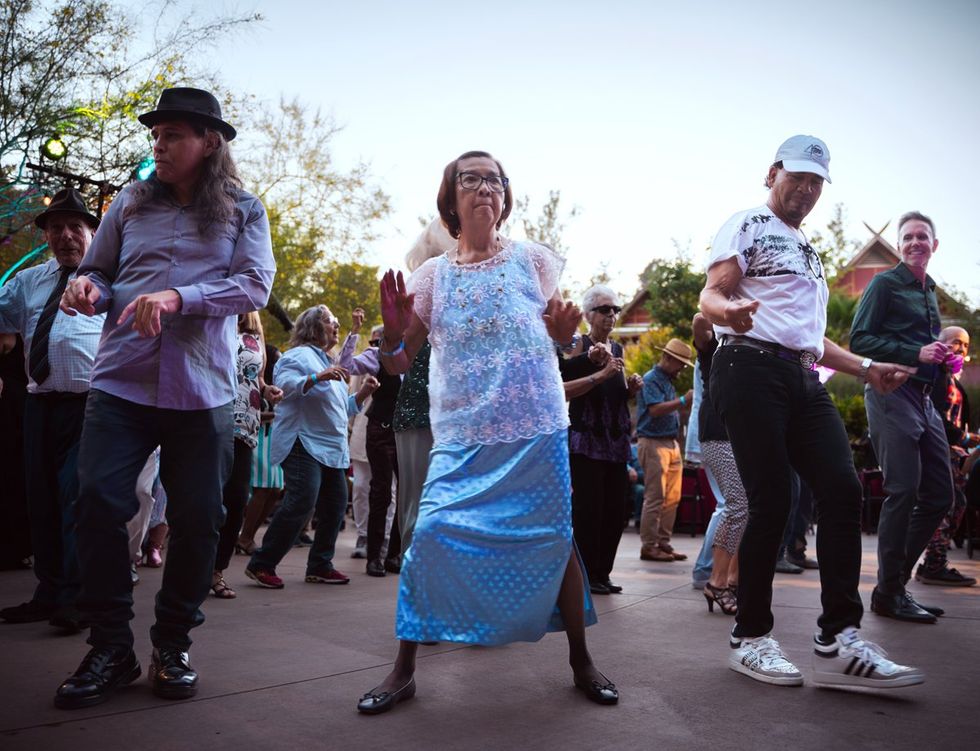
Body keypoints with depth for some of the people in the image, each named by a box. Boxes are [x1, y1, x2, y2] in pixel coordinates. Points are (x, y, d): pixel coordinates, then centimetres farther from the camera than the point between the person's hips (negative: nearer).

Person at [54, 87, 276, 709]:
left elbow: (255, 285, -7)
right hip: (121, 379, 2)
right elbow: (100, 272, 18)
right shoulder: (131, 203, 12)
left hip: (203, 389, -1)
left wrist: (179, 296, -21)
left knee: (197, 518, 2)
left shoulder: (243, 210, 5)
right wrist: (88, 287, -7)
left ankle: (174, 645, 20)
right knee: (99, 501, -7)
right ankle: (111, 647, 9)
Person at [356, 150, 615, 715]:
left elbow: (561, 338, 14)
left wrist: (566, 331, -10)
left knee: (554, 539, 3)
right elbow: (399, 365, 8)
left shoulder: (532, 259, 6)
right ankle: (404, 671, 6)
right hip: (462, 436, 0)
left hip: (537, 430, 0)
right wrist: (393, 333, -15)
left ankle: (581, 660, 24)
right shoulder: (432, 275, 6)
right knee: (432, 534, -11)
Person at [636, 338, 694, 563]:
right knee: (655, 498, -7)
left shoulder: (668, 380, 20)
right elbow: (655, 409, -20)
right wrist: (683, 401, -22)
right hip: (654, 443, -9)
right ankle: (648, 546, -2)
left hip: (671, 442, 9)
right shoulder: (651, 379, -8)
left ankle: (663, 543, 13)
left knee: (672, 497, 7)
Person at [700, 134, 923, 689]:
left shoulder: (808, 251, 31)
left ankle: (838, 641, -4)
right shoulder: (748, 226, 7)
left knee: (843, 490, -7)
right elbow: (711, 296, -8)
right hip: (752, 368, -8)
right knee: (772, 499, -11)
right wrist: (730, 309, -31)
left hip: (805, 381, 8)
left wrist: (865, 367, 24)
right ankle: (752, 638, 2)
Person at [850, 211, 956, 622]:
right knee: (903, 491, -10)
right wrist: (916, 353, -18)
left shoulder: (929, 291, 20)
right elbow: (859, 340, -11)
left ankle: (897, 579, 19)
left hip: (924, 399, 9)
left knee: (940, 494, 8)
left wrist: (941, 357, 7)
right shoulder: (885, 283, -3)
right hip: (891, 393, -8)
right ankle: (889, 593, 1)